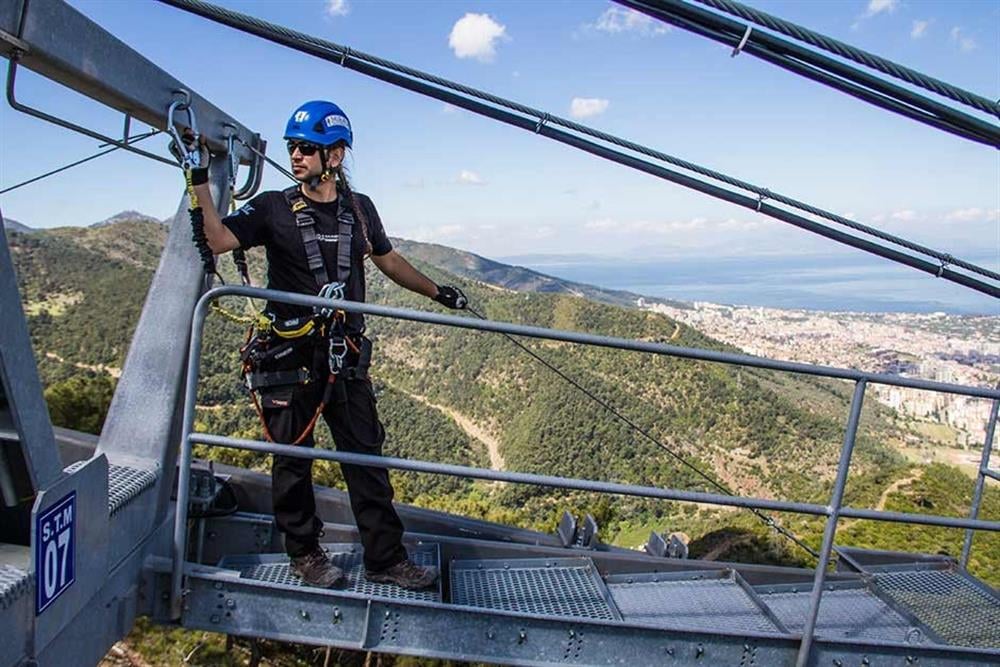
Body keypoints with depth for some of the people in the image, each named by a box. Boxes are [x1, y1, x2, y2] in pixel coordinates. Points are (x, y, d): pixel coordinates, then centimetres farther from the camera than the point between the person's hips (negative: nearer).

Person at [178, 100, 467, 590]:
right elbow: (218, 241, -18)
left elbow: (388, 260, 22)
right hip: (290, 357, -2)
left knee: (366, 456, 6)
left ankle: (385, 559, 16)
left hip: (345, 358, 3)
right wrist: (201, 181, -26)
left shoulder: (359, 209, 8)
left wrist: (437, 293, 29)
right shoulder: (273, 208, -2)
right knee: (293, 459, 8)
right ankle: (305, 554, 27)